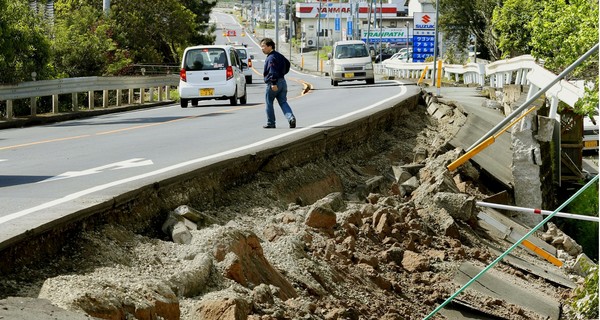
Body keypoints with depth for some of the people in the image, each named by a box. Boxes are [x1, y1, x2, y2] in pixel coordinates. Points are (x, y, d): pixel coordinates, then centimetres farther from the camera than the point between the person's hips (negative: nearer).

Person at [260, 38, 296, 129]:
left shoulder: (271, 58, -15)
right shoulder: (279, 55, 14)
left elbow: (273, 71, -25)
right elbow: (287, 63, 28)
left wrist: (274, 83, -29)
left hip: (273, 84, -8)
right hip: (282, 82, 8)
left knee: (269, 103, 7)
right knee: (283, 102, 5)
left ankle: (271, 123, 13)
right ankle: (291, 117, -17)